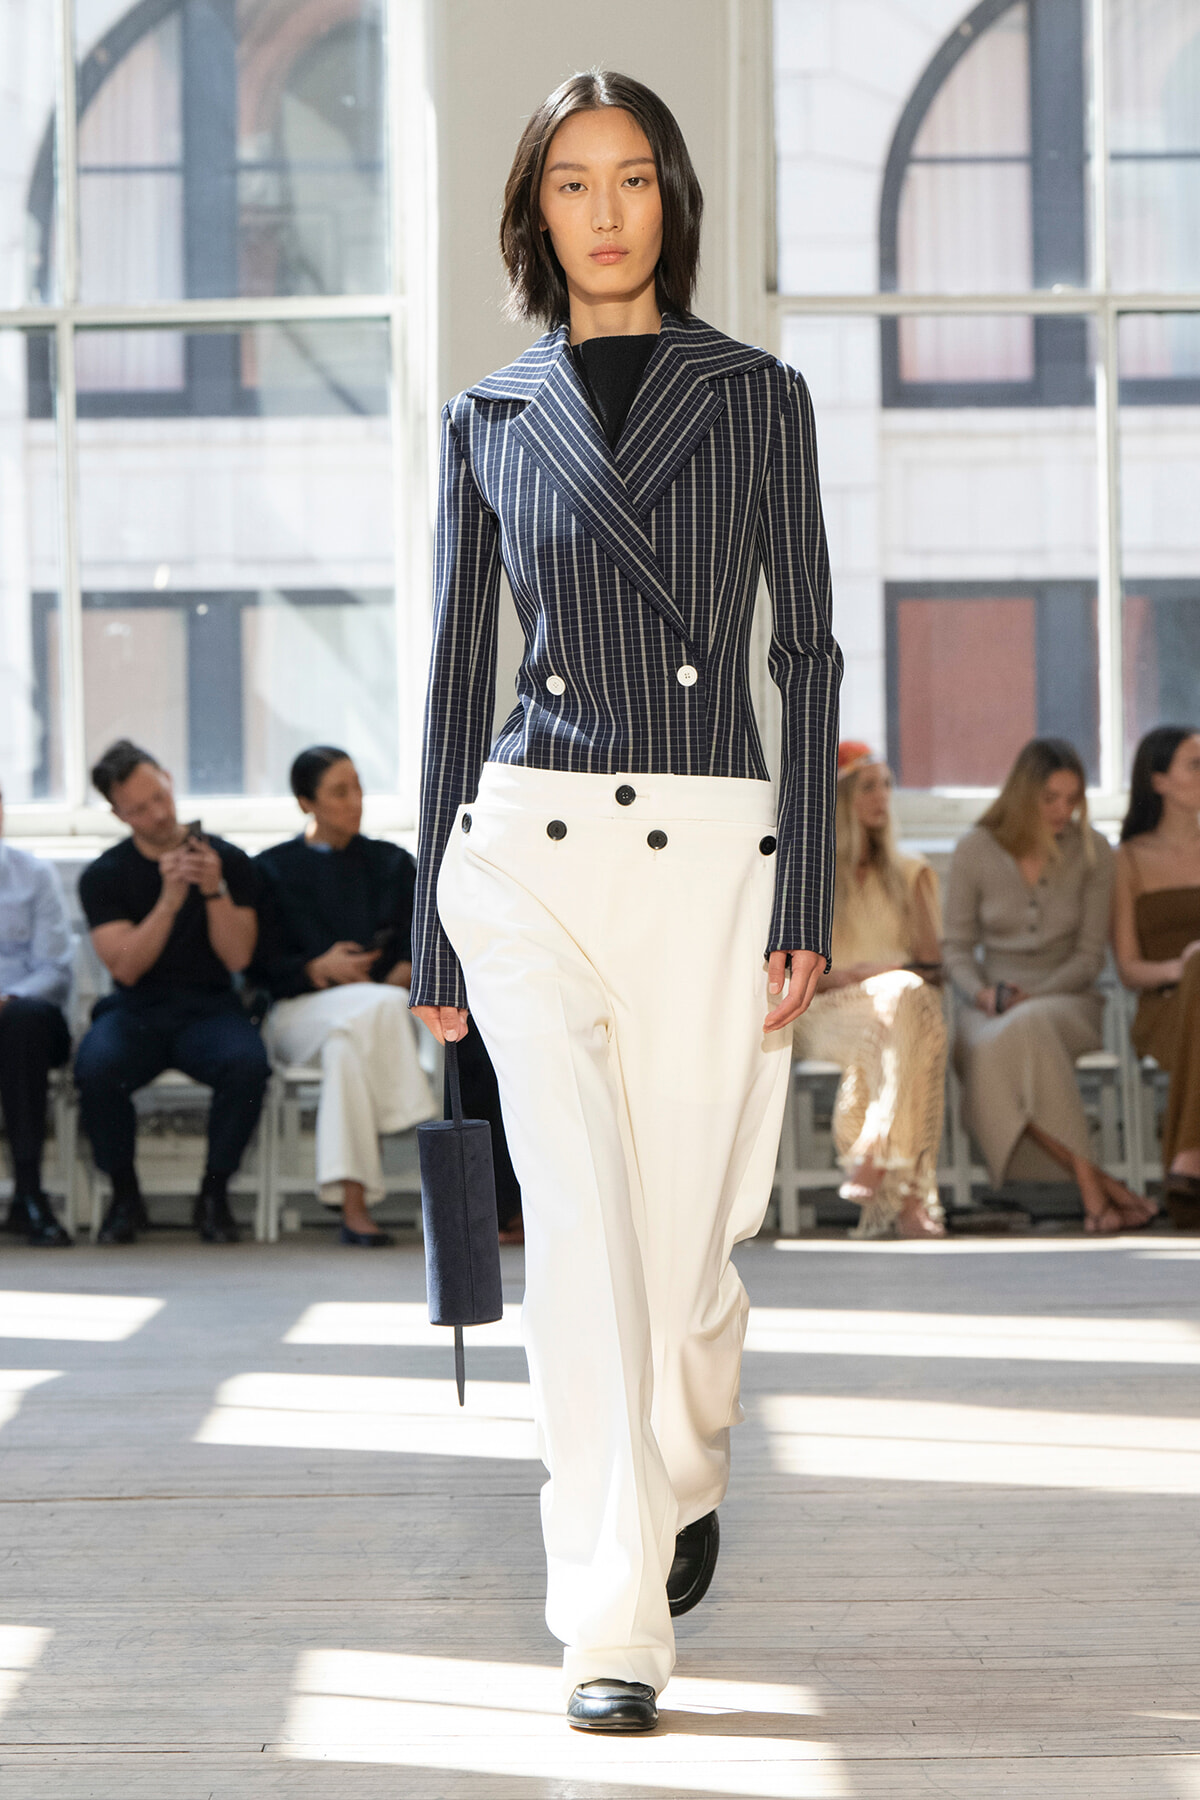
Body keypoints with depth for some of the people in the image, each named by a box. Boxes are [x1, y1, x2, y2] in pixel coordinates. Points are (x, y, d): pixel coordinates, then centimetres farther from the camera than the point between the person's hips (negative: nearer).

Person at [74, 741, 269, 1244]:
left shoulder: (229, 861, 3)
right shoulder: (103, 876, 3)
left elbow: (237, 957, -5)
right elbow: (126, 967, -9)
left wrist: (215, 890, -19)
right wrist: (169, 899, -19)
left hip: (209, 1008, 0)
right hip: (135, 1011, 0)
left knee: (246, 1062, -35)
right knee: (95, 1066, -34)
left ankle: (214, 1194, -12)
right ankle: (124, 1195, -10)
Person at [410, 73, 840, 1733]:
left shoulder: (756, 398, 5)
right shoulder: (491, 420, 9)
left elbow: (806, 653, 2)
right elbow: (459, 672, 11)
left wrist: (807, 900, -6)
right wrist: (433, 929, 9)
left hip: (715, 855, 0)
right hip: (532, 850, 0)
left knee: (688, 1234, 5)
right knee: (583, 1223, -11)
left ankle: (685, 1477, 38)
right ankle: (613, 1627, -8)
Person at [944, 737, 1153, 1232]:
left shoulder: (1092, 853, 2)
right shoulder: (975, 851, 2)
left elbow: (1089, 955, 3)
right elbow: (958, 947, 7)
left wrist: (1032, 995, -13)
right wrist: (981, 993, -14)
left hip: (1066, 1001, -1)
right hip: (992, 1008, 1)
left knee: (1026, 1029, -39)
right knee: (991, 1045, -38)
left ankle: (1091, 1192, -40)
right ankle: (1095, 1182, -38)